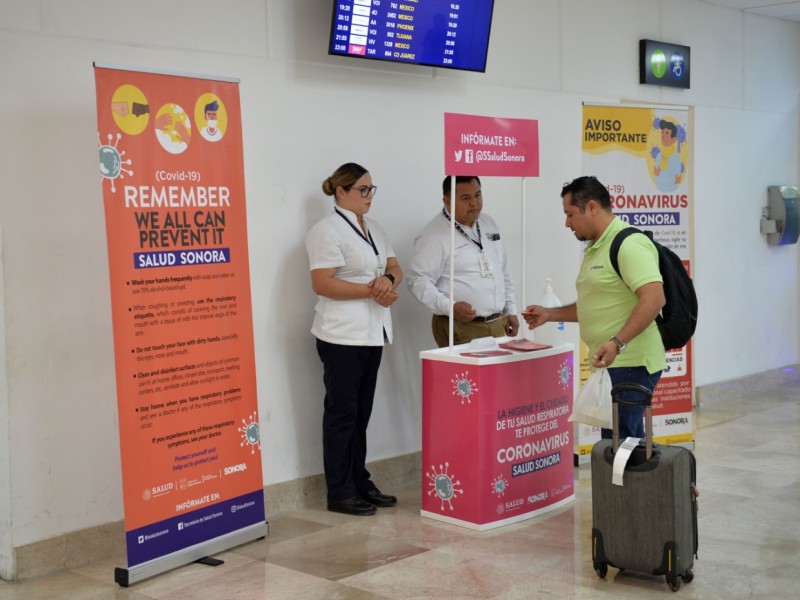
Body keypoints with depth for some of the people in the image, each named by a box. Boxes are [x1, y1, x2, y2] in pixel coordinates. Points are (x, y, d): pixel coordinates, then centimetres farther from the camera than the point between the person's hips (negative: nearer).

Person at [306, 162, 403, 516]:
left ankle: (359, 483, 22)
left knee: (361, 412, 13)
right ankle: (339, 493, 7)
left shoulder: (375, 230, 15)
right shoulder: (327, 231, -10)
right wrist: (370, 291, -20)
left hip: (372, 334, 8)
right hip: (342, 336, -8)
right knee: (342, 412, -1)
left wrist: (387, 281, -9)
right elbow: (322, 284, -18)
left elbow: (395, 269, 15)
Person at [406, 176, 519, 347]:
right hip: (460, 329, -7)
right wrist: (449, 307, -25)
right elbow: (418, 280, -15)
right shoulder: (435, 235, -11)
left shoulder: (489, 223, 13)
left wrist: (510, 311, 17)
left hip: (497, 324, 7)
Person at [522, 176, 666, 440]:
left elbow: (654, 297, -24)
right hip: (611, 363, 10)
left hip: (630, 363, -10)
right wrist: (549, 314, 20)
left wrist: (618, 342, -31)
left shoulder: (628, 244, -13)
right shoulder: (596, 248, 19)